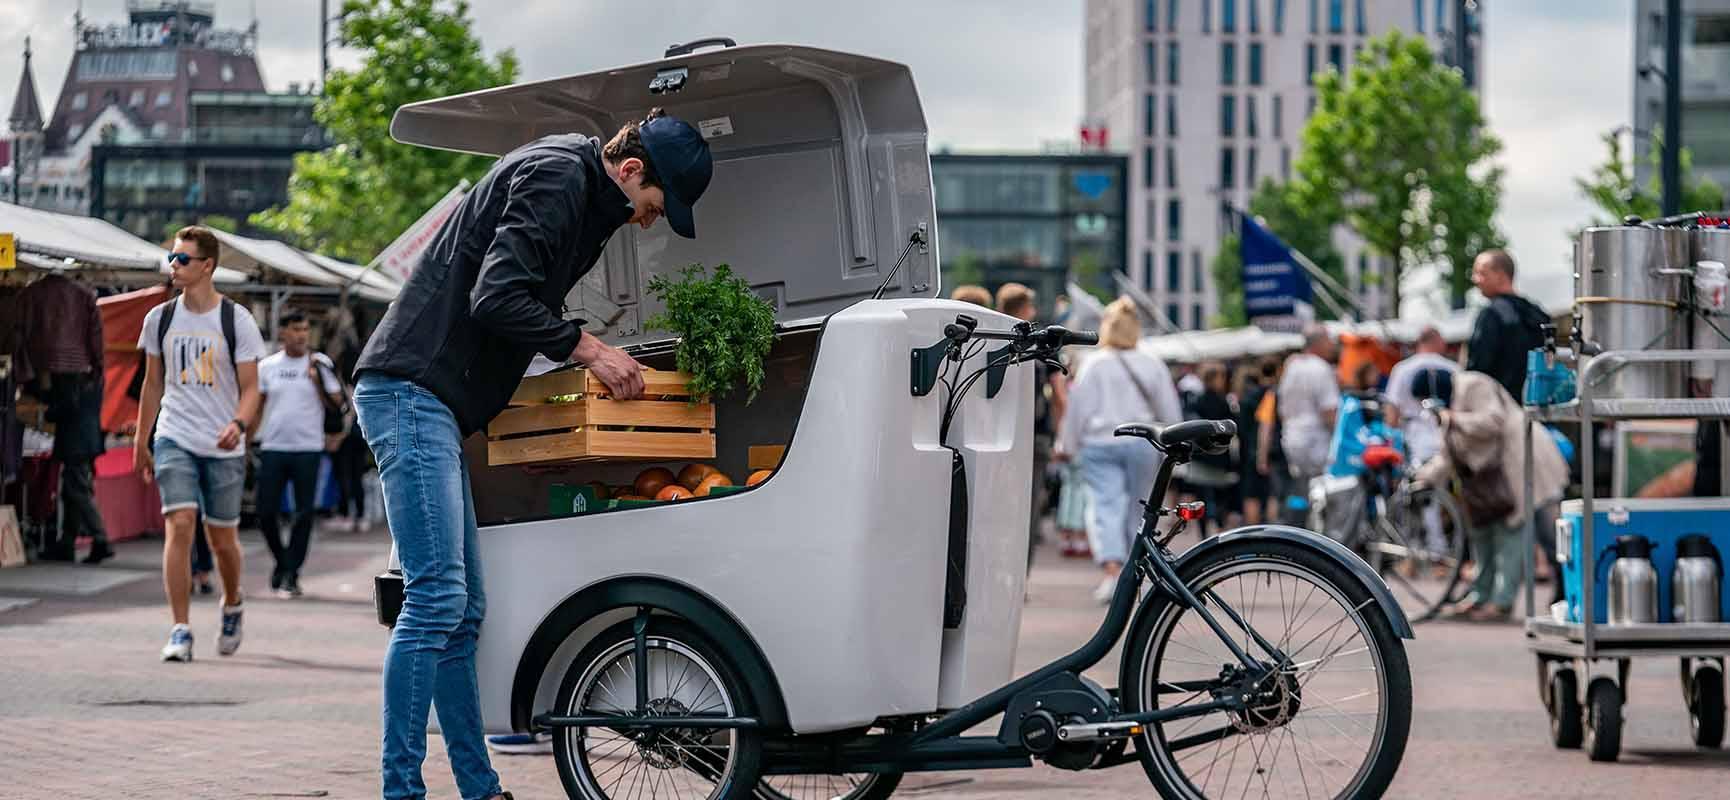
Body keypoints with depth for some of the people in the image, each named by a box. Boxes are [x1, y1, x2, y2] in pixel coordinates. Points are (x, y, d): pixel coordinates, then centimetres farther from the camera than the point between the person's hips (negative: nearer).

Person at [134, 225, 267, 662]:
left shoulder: (236, 319, -3)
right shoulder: (160, 318, 6)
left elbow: (250, 388, -3)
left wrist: (238, 424, -23)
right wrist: (140, 443, 17)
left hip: (224, 447, -1)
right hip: (174, 439, 1)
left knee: (222, 540, 7)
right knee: (180, 526, -15)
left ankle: (232, 606, 37)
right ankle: (180, 631, -14)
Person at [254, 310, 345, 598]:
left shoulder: (320, 364, 3)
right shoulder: (267, 366, 8)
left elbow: (336, 404, 1)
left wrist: (317, 380, -12)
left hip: (308, 448, -1)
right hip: (273, 448, 2)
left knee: (304, 514, -3)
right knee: (266, 512, 0)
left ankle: (291, 574, 5)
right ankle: (282, 561, 24)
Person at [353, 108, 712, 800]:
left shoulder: (582, 196, 20)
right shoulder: (556, 176, -11)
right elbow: (496, 298, -21)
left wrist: (597, 358, 15)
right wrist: (587, 348, -13)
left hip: (432, 404, 11)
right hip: (411, 391, -11)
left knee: (461, 610, 10)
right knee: (437, 598, -14)